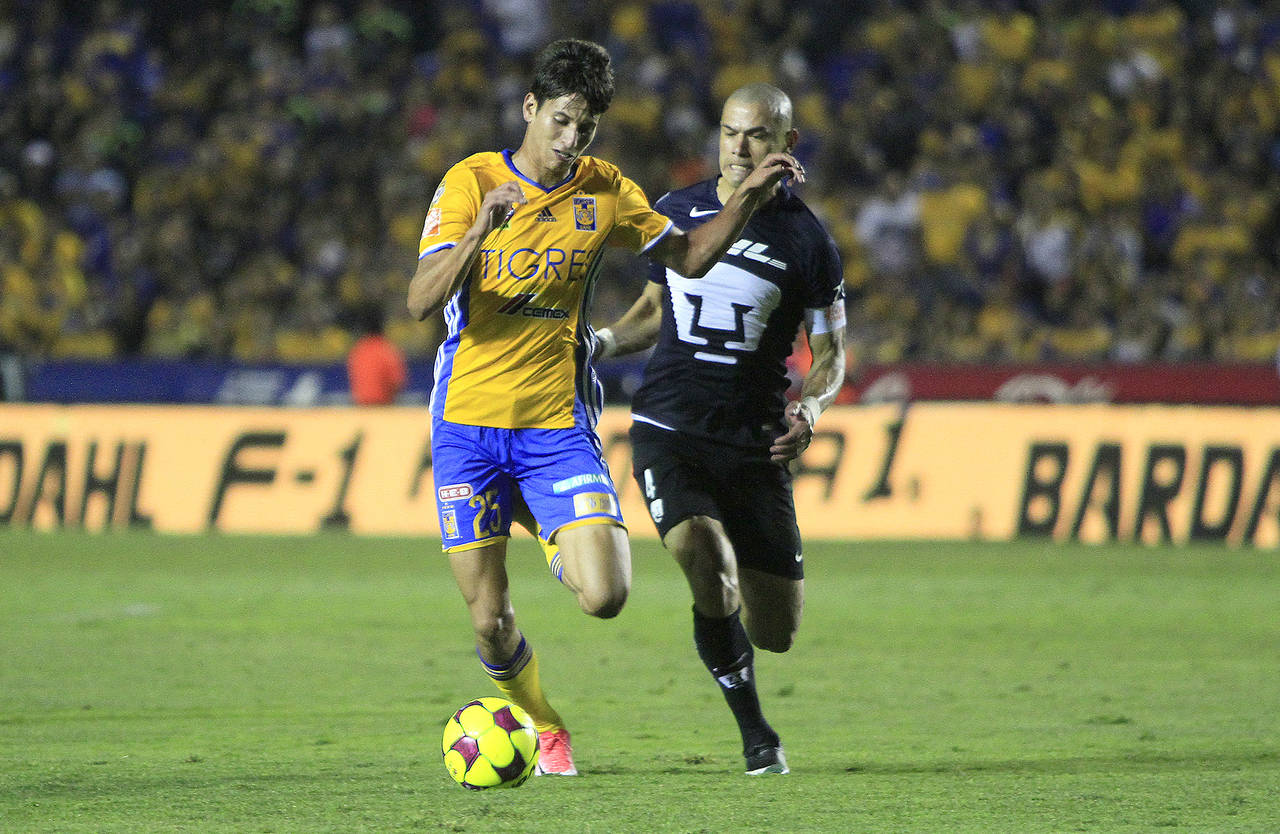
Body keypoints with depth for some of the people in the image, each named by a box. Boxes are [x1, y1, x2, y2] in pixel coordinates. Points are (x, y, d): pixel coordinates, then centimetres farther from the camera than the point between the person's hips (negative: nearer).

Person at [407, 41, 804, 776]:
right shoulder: (472, 181, -6)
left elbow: (690, 258, 16)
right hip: (469, 421, -1)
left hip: (559, 425, 1)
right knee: (491, 622, -1)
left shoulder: (603, 192, 3)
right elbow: (422, 301, -15)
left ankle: (565, 547, 20)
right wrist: (480, 230, -31)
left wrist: (749, 197, 2)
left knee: (605, 596, -17)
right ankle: (546, 727, 30)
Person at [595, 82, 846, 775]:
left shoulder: (807, 241, -3)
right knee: (709, 572, -26)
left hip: (754, 443, 0)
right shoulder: (677, 212, 5)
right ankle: (755, 733, -5)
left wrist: (807, 410, -16)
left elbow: (830, 353, 4)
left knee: (775, 633, 3)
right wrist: (600, 343, 3)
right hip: (668, 429, 0)